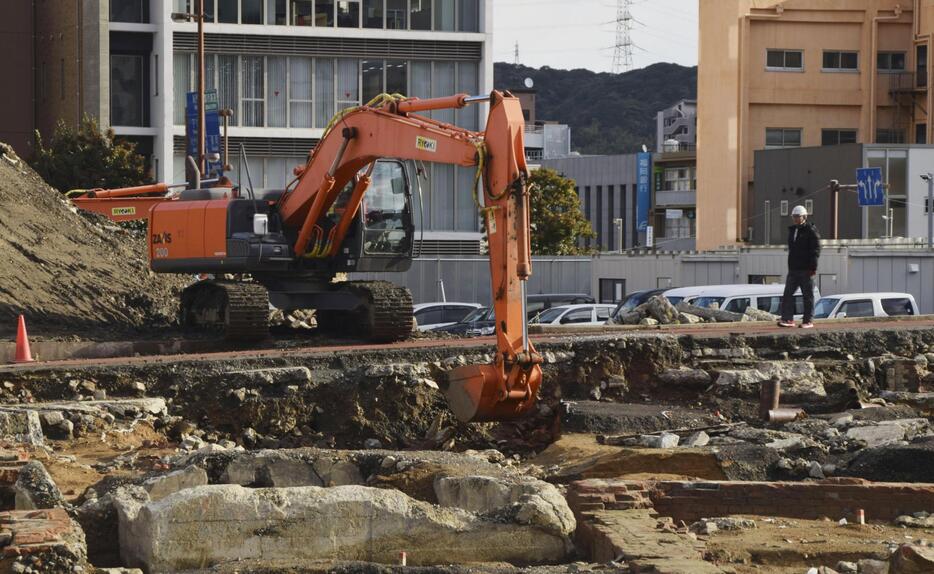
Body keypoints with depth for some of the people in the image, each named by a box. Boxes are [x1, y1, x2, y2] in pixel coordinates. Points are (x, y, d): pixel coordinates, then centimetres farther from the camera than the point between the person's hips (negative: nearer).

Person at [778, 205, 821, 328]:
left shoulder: (811, 231, -6)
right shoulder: (792, 230, 17)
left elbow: (815, 250, -11)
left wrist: (813, 267, -18)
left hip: (806, 270, -7)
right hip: (793, 269, 7)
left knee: (808, 296, 0)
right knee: (787, 294, -2)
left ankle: (808, 321, 3)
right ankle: (787, 319, -3)